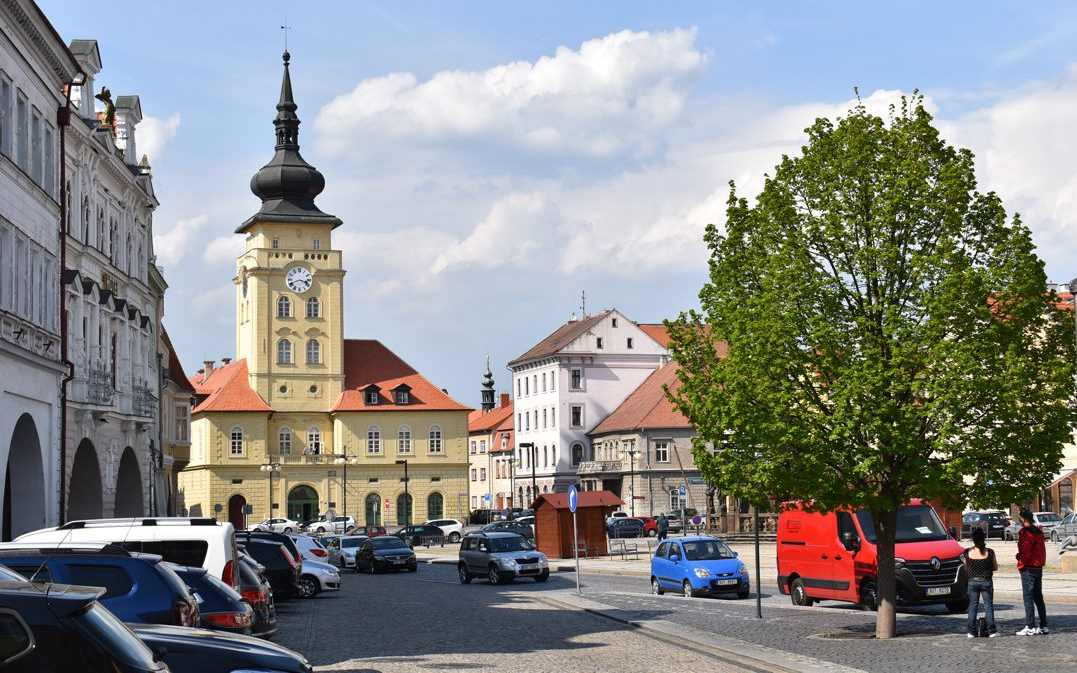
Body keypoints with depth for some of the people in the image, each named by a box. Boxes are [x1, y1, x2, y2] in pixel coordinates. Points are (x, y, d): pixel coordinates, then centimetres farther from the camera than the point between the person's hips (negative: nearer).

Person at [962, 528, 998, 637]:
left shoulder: (968, 552, -7)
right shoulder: (989, 552, -10)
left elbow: (966, 568, 2)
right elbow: (995, 567, 0)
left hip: (972, 582, 1)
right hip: (986, 582, -1)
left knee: (972, 606, 8)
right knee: (988, 606, 8)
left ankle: (971, 631, 6)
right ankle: (991, 631, 7)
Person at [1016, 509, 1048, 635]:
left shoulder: (1025, 532, -14)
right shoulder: (1038, 532, 13)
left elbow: (1025, 552, -19)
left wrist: (1021, 564, -4)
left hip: (1028, 568, -9)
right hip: (1039, 567, 9)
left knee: (1028, 598, -7)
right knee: (1038, 597, 13)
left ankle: (1030, 627, -10)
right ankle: (1043, 626, 14)